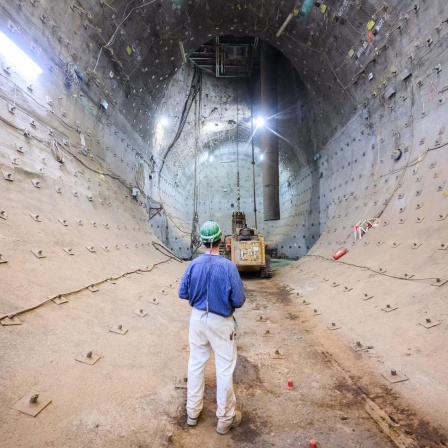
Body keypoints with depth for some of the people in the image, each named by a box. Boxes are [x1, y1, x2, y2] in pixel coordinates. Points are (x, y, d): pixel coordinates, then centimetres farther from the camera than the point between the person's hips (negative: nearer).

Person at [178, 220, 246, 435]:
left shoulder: (193, 265, -10)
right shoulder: (228, 266, -22)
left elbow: (182, 293, 0)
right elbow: (239, 300, -17)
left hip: (198, 319, 4)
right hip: (221, 322, -4)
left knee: (195, 364, 20)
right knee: (224, 369, 13)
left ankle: (192, 412, 38)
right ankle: (225, 419, 30)